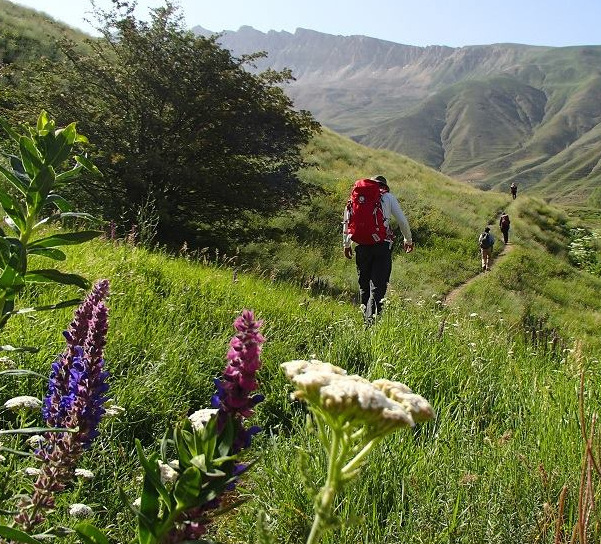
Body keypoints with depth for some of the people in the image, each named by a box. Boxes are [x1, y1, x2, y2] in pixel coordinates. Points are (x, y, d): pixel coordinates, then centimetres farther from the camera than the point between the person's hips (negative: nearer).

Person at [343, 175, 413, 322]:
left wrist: (346, 244, 21)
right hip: (382, 244, -2)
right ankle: (372, 319, -16)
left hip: (361, 245, 3)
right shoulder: (388, 197, 9)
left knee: (364, 283, 14)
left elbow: (347, 220, 12)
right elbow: (402, 221, 11)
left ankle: (365, 317, 18)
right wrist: (408, 240, 26)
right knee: (378, 284, -4)